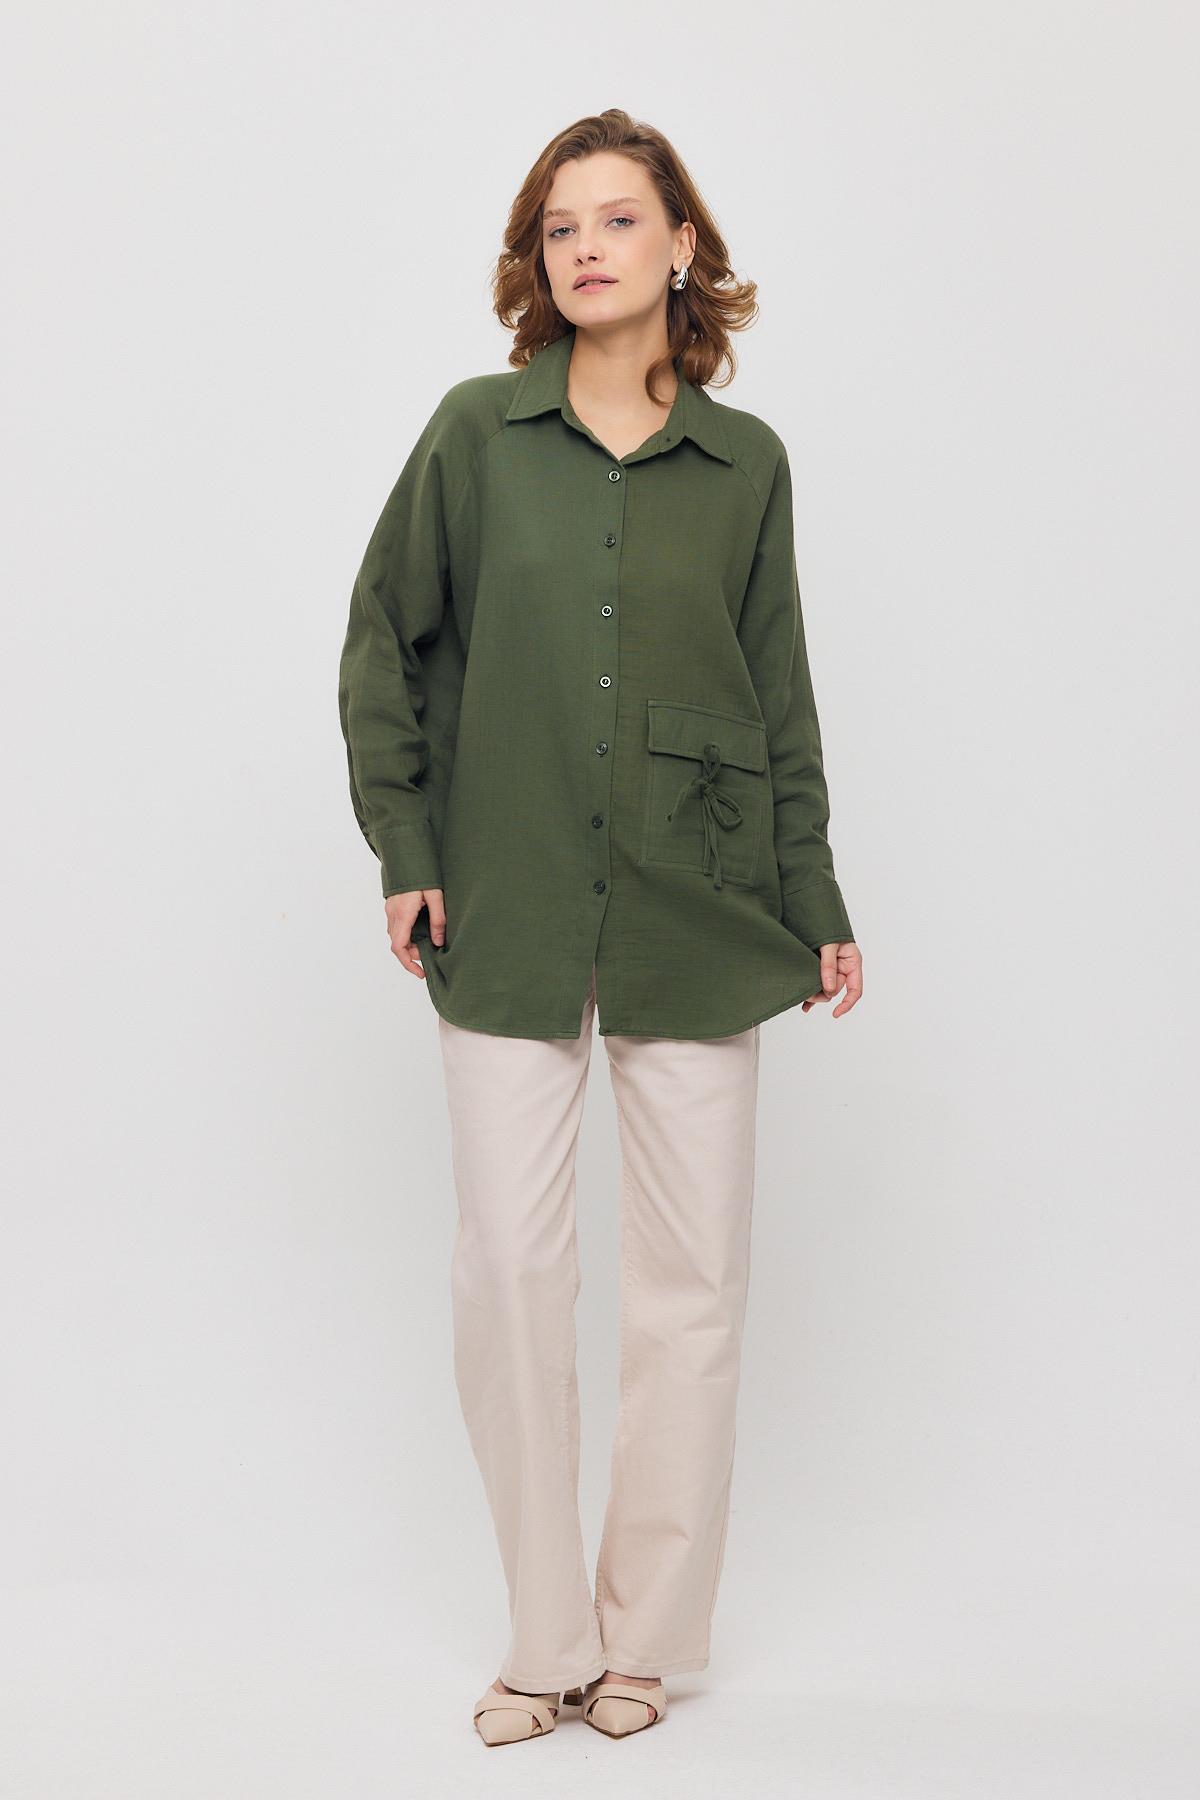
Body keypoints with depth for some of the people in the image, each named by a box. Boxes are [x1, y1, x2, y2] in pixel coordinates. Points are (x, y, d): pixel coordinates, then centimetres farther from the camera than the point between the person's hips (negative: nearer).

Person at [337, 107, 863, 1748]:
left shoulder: (746, 463, 5)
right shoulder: (478, 432, 2)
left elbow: (779, 699, 10)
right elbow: (384, 641, 8)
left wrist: (817, 909, 9)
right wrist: (402, 847, 1)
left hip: (696, 917, 1)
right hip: (510, 919, -1)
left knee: (695, 1274, 4)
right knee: (508, 1265, -1)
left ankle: (646, 1633, 20)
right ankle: (546, 1641, 15)